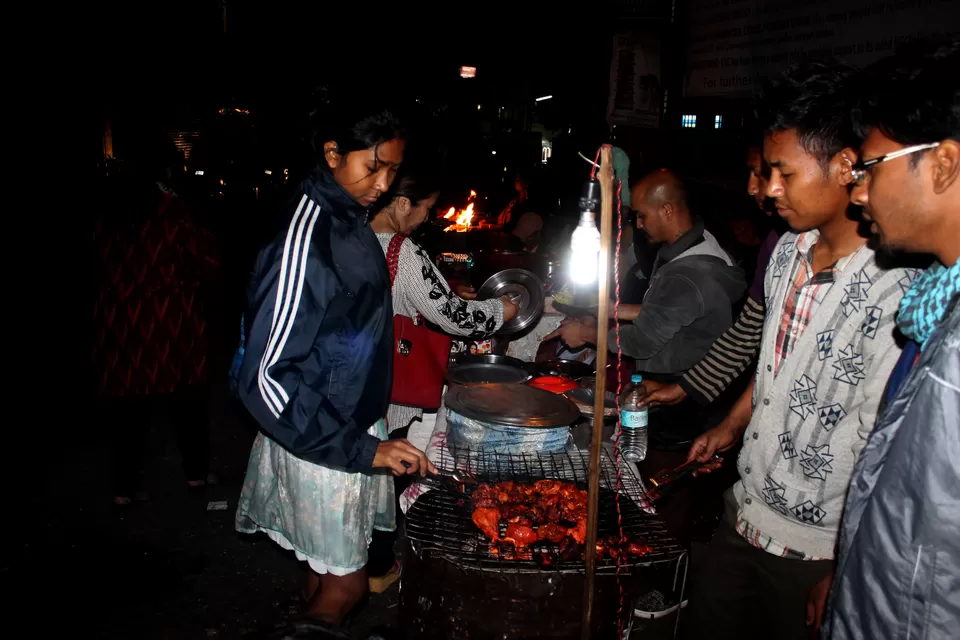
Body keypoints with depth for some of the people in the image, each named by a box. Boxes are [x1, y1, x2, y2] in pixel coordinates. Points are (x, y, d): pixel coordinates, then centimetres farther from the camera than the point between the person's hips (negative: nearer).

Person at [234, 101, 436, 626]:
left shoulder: (350, 220, 4)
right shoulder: (301, 241, -26)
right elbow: (265, 377, -27)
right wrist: (362, 449, -26)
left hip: (354, 428, 8)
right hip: (321, 446, -8)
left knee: (326, 567, 21)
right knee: (343, 583, 6)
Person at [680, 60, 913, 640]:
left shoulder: (893, 293, -26)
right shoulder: (790, 250, 0)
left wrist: (846, 576, -16)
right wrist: (730, 427, 21)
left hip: (818, 549, -7)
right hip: (747, 516, 7)